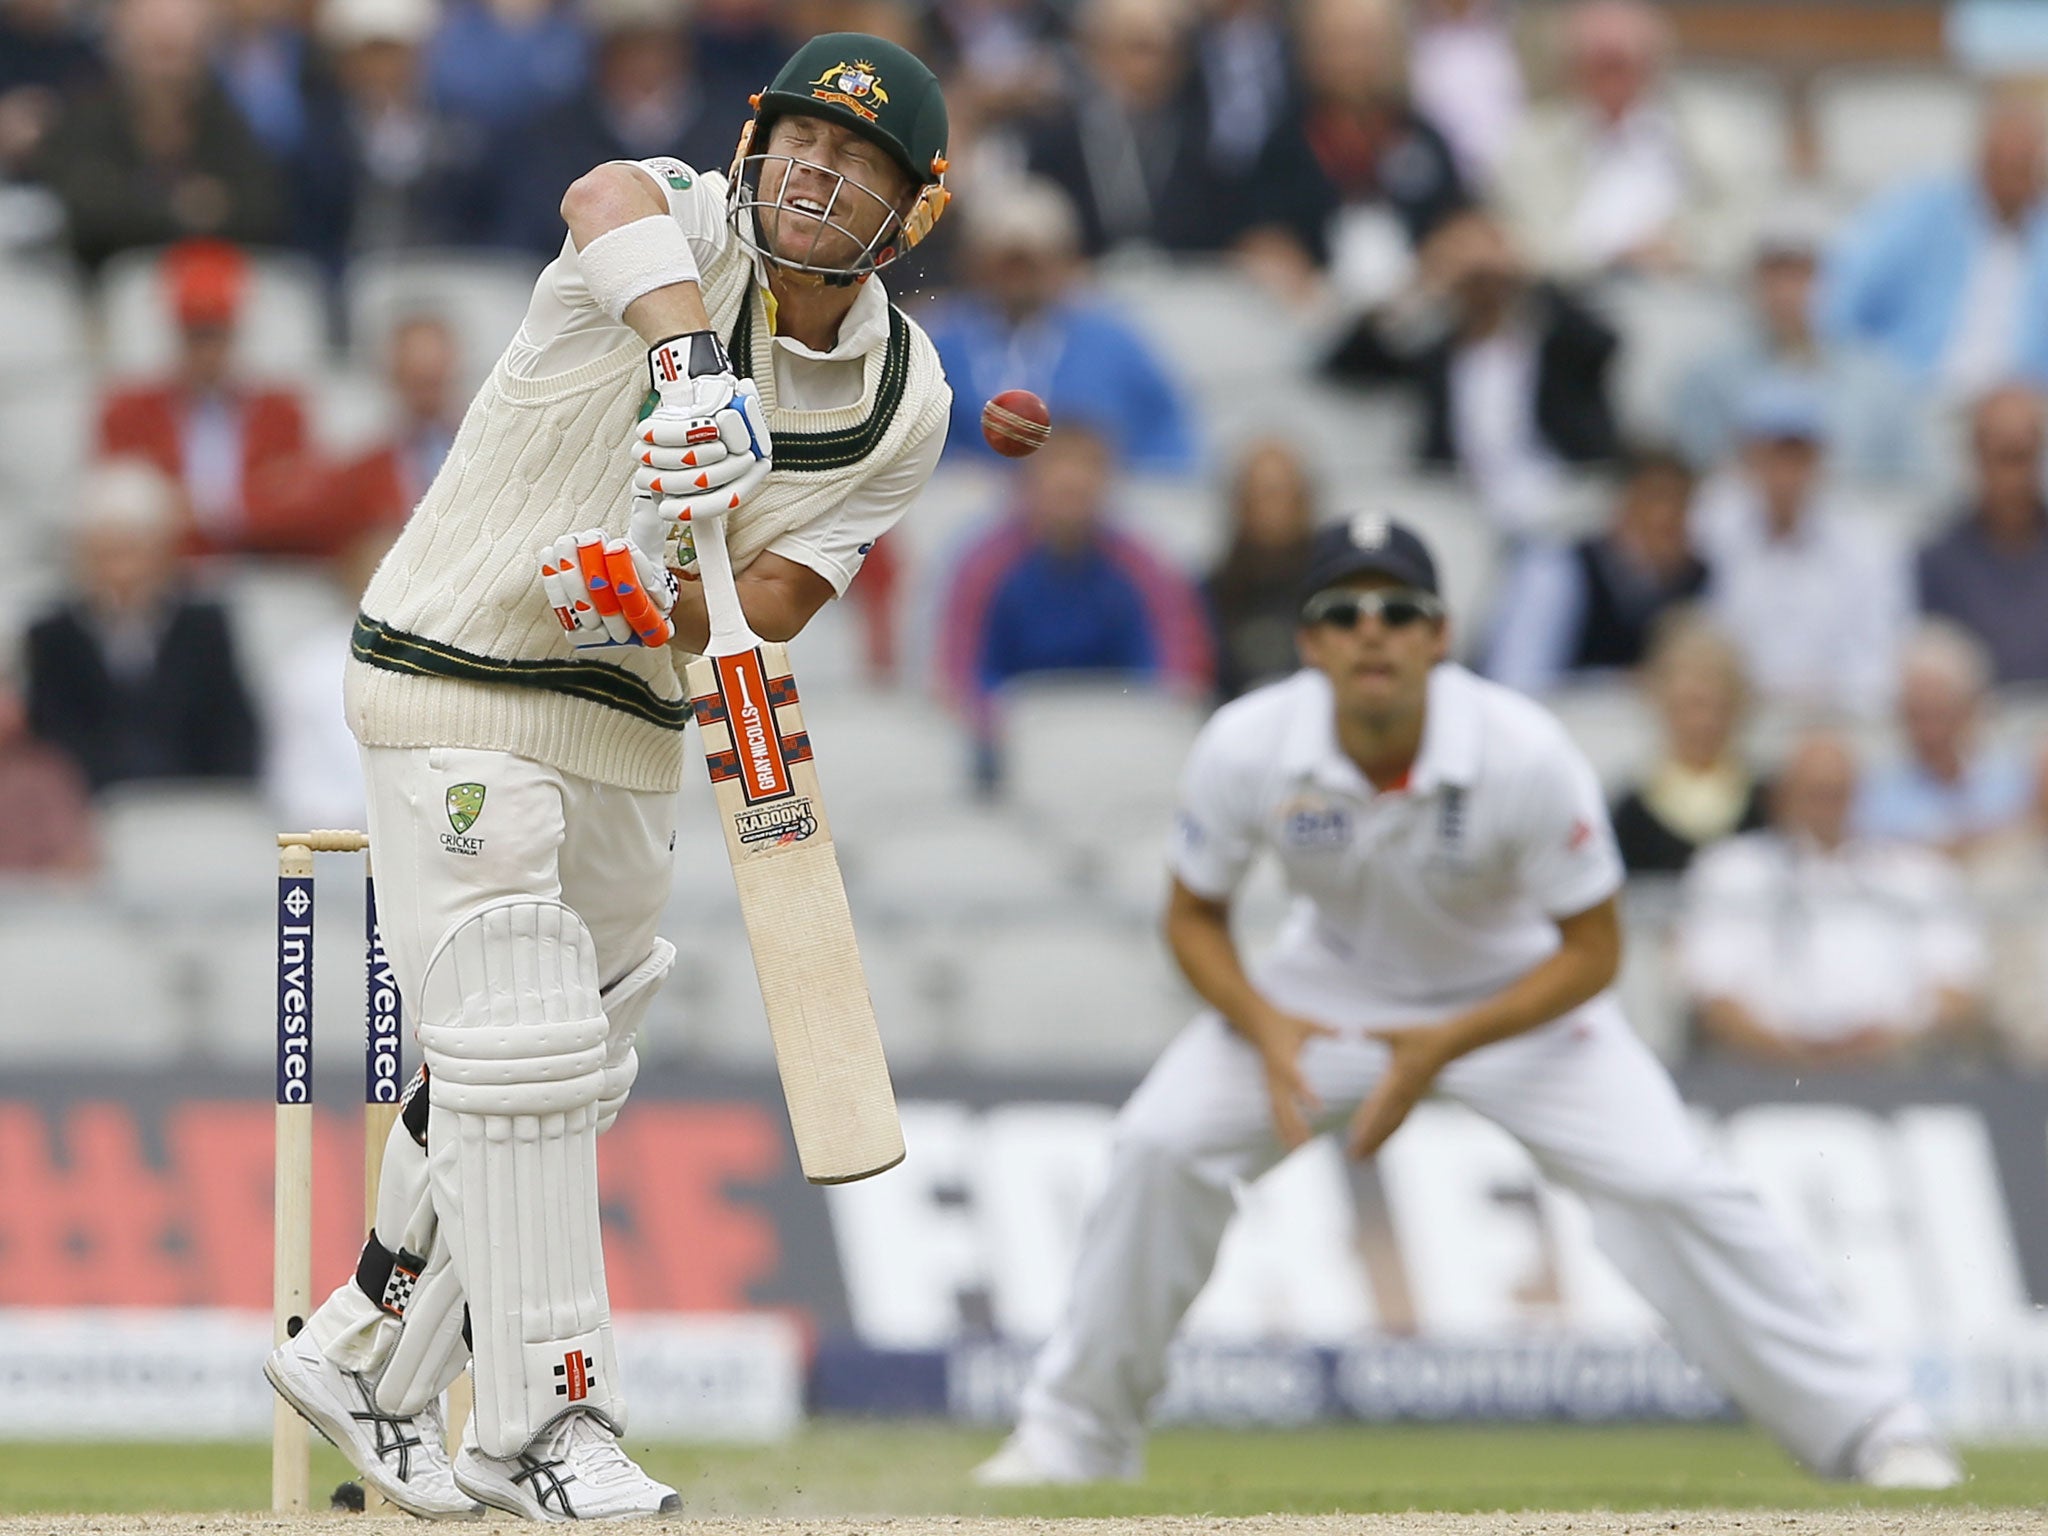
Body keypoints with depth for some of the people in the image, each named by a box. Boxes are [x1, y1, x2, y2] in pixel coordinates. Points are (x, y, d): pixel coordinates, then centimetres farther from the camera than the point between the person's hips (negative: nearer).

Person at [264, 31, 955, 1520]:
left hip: (632, 731, 7)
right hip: (457, 696, -6)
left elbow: (770, 613, -7)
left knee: (553, 1077, 15)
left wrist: (658, 603, -29)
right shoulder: (689, 229, -16)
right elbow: (609, 198, -42)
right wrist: (692, 366, -59)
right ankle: (550, 1426, -9)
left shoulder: (903, 403, -1)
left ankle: (367, 1360, 32)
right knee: (522, 1049, -13)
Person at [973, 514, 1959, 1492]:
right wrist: (1264, 1027, -27)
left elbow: (1592, 952, -20)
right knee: (1162, 1145, -16)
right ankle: (1075, 1433, 1)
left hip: (1517, 994, -2)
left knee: (1669, 1184, -17)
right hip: (1331, 989, 2)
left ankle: (1874, 1433, -7)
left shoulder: (1526, 756, -30)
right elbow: (1194, 916, -8)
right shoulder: (1246, 749, -25)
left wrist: (1444, 1048, -31)